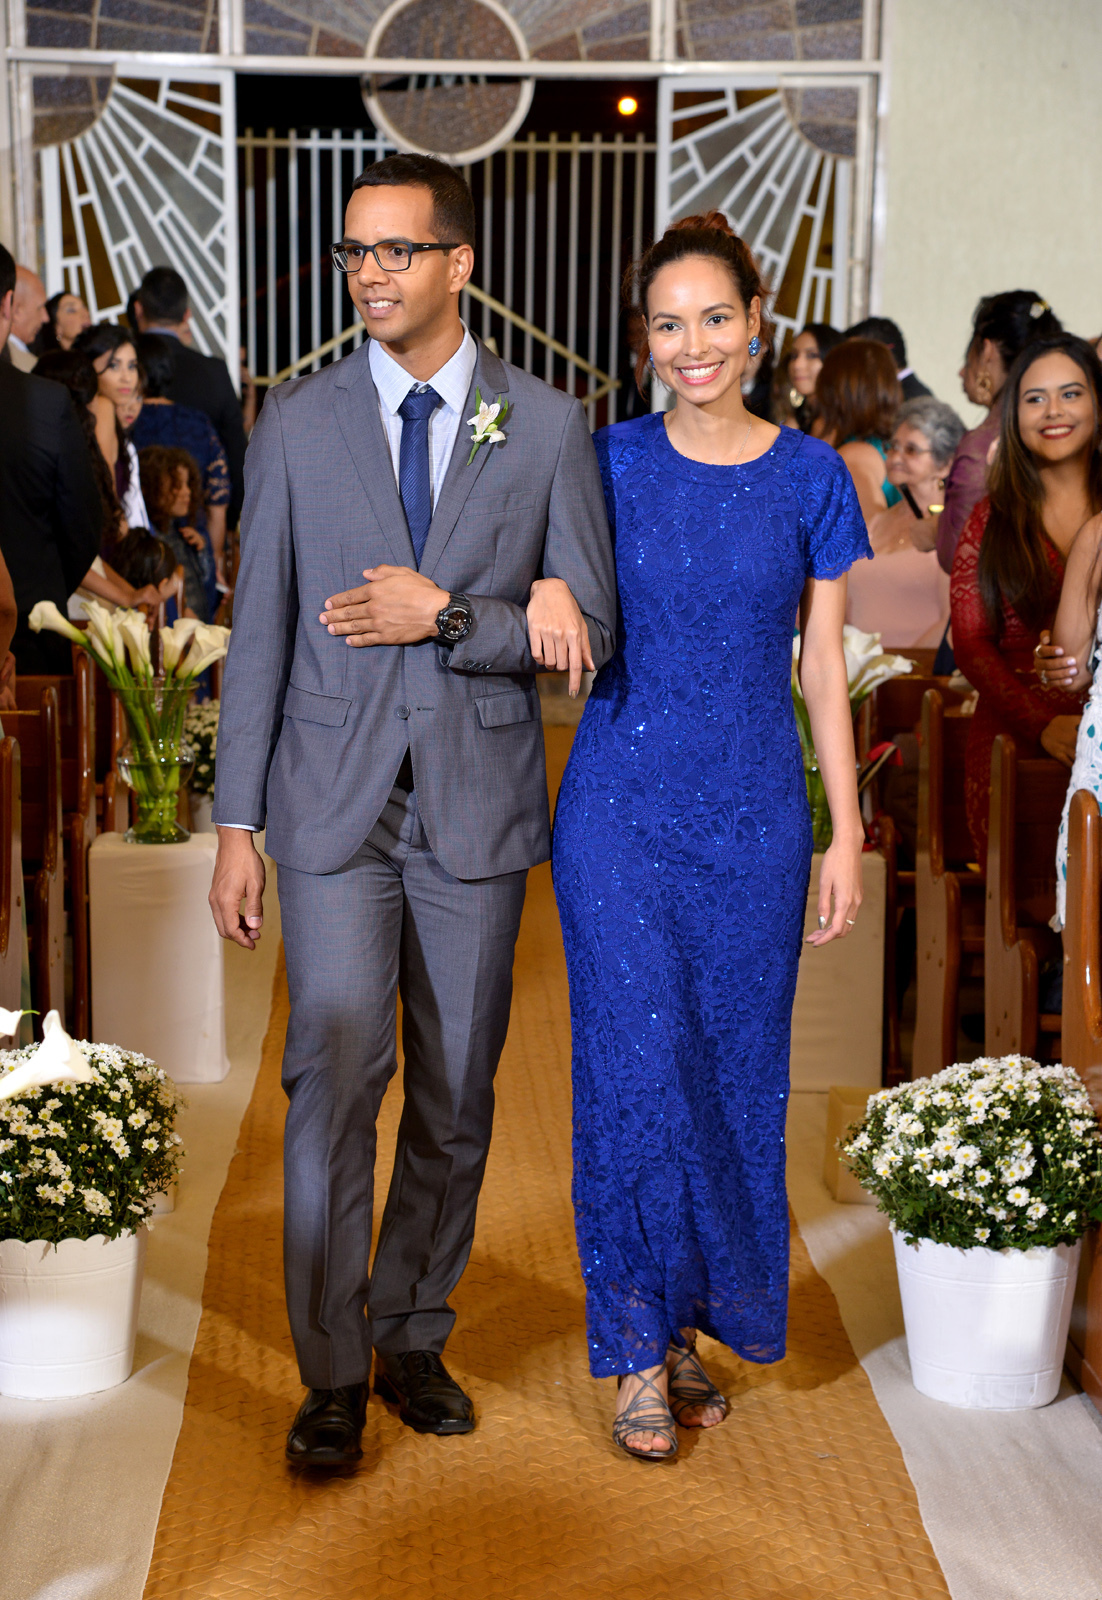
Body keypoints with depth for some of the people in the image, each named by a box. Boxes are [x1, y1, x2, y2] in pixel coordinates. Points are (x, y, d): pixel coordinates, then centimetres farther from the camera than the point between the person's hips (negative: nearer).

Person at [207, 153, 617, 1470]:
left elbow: (588, 632, -1)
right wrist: (235, 827, 0)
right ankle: (332, 1371, 4)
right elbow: (258, 635, 3)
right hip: (333, 805, -1)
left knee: (457, 1095, 9)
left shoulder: (547, 426, 1)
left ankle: (414, 1337, 26)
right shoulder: (296, 425, 3)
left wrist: (444, 615, -15)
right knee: (334, 1072, -9)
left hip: (478, 807, 1)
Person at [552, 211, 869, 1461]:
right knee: (638, 1065, -4)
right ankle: (643, 1349, 9)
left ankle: (697, 1321, 24)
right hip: (623, 805, -1)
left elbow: (823, 668, 4)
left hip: (754, 812, 1)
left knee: (735, 1067, 6)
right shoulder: (608, 465, 1)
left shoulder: (809, 479, 3)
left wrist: (847, 834, 2)